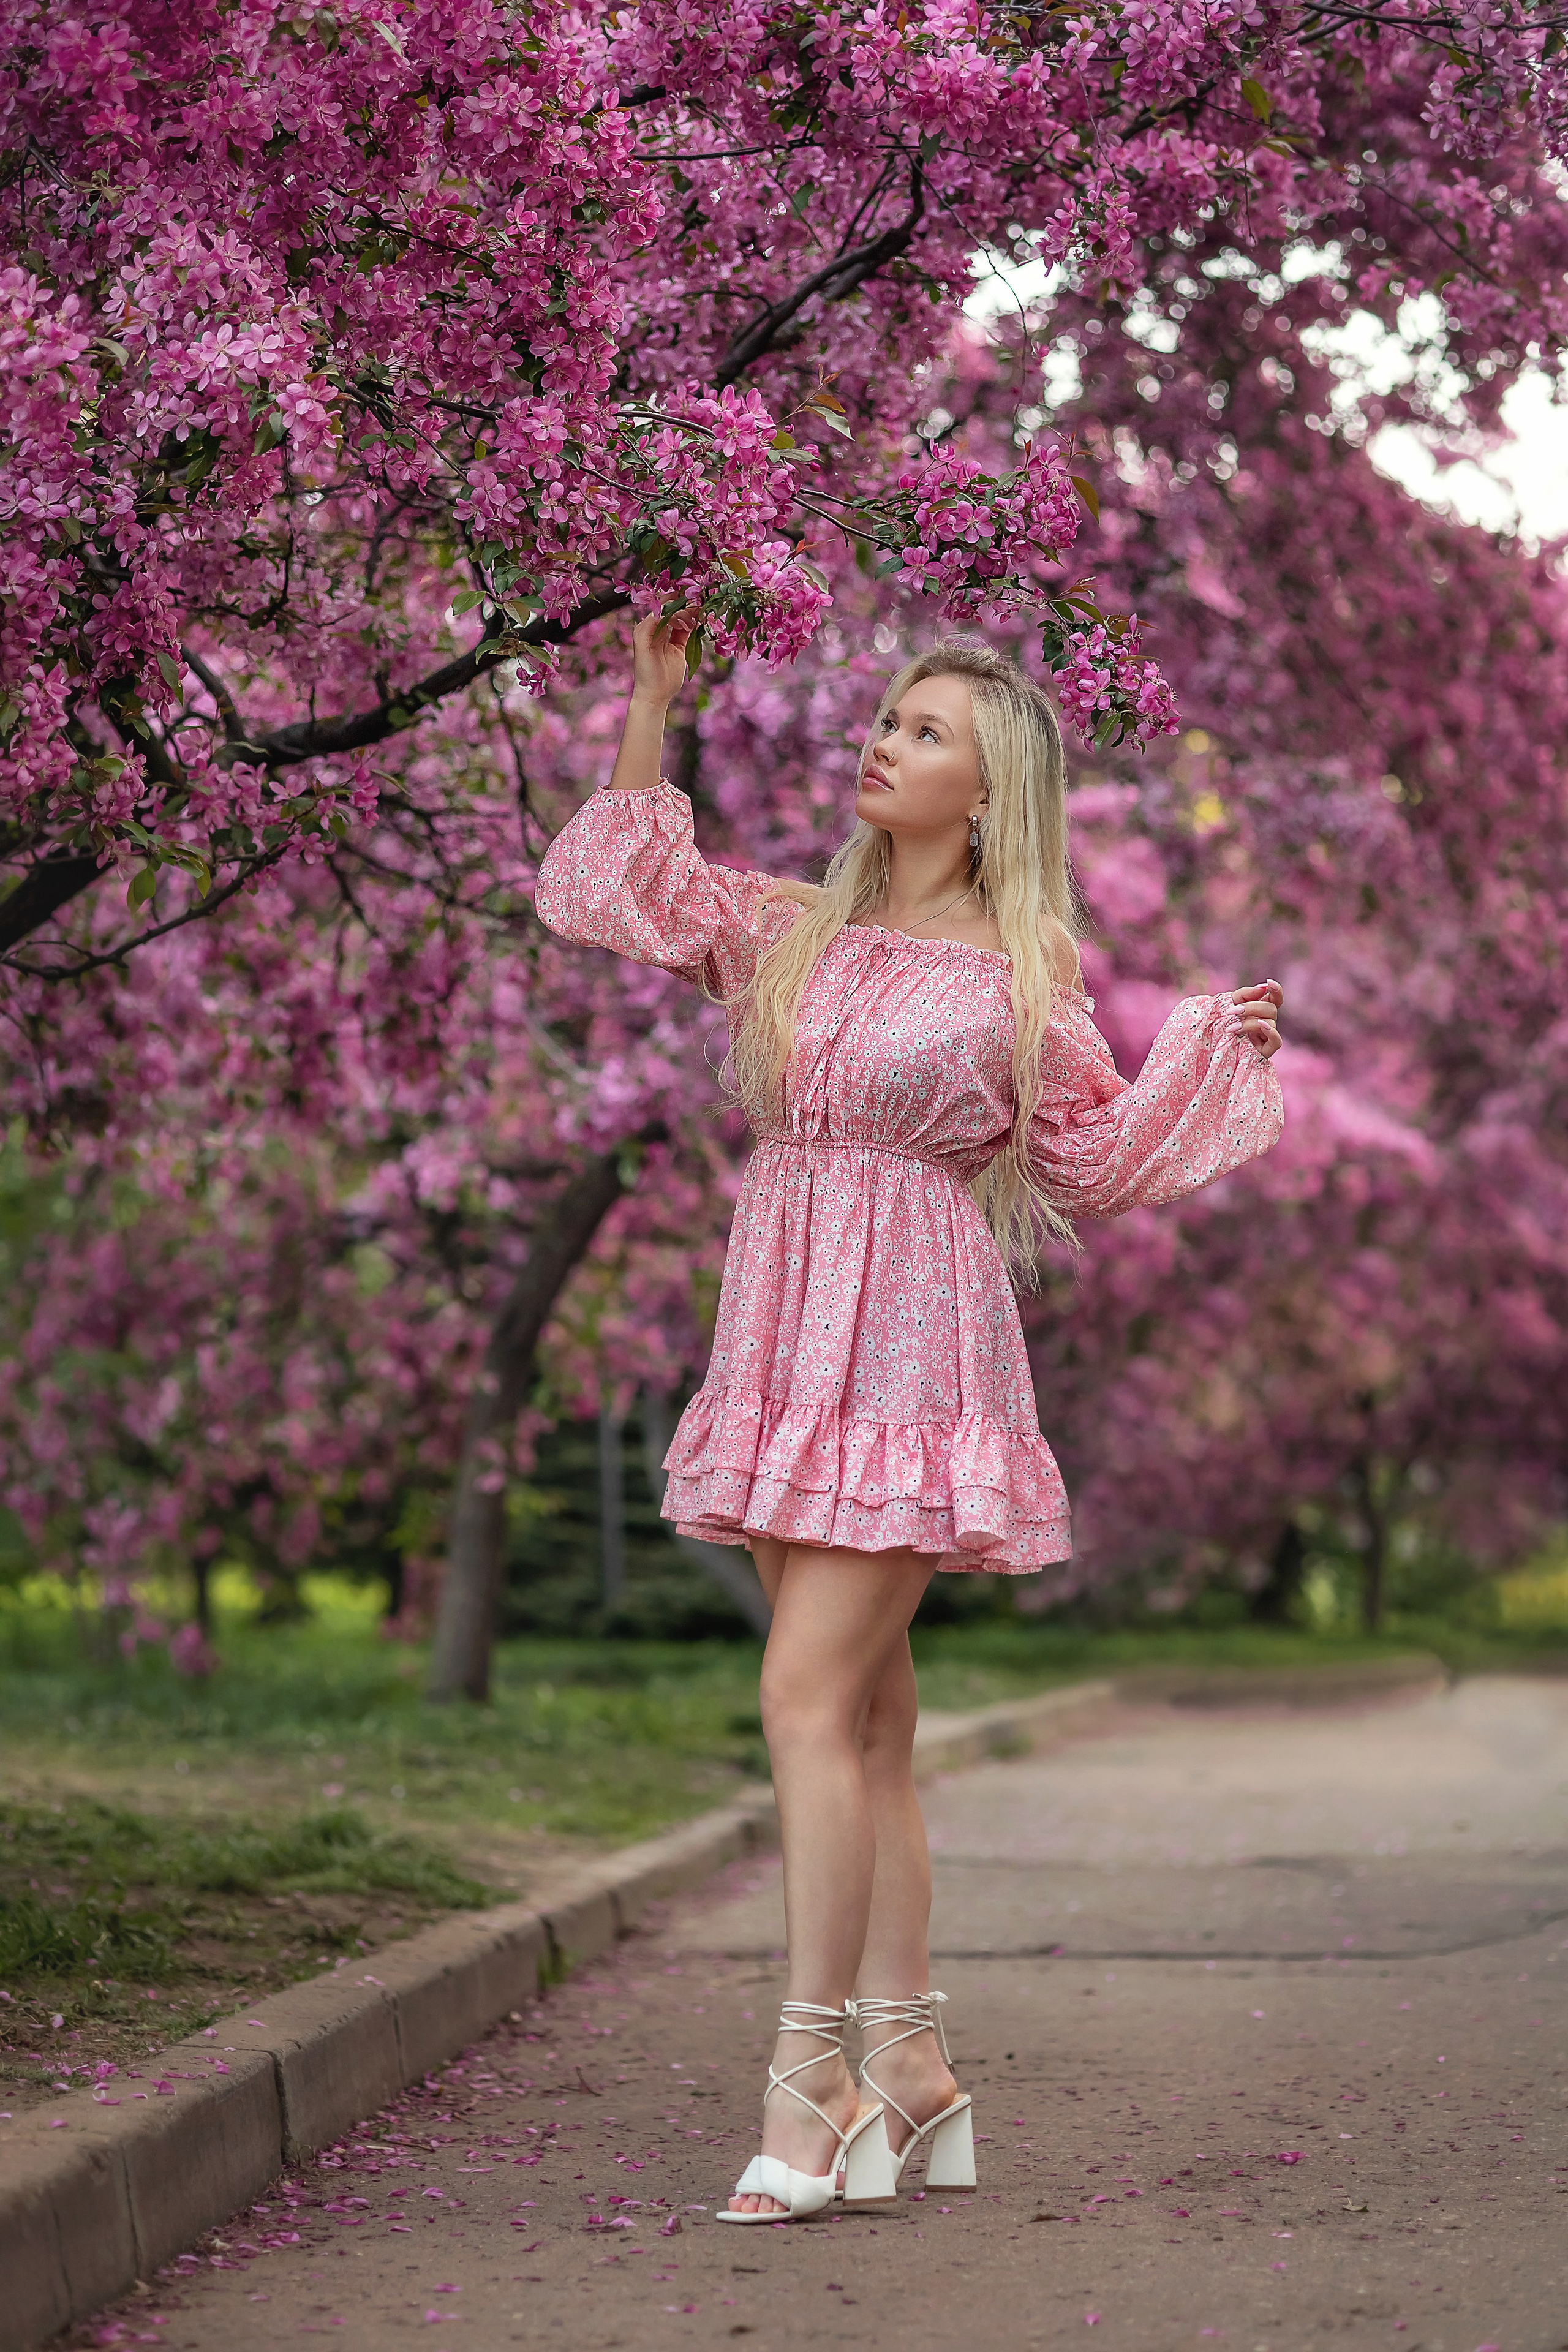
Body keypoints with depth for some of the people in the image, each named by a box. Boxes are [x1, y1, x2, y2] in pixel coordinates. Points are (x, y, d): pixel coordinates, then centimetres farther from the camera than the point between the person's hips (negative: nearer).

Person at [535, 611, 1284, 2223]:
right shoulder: (792, 932, 13)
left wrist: (1211, 1047, -1)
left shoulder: (1021, 971, 1)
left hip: (913, 1341, -5)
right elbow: (616, 893, 11)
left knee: (811, 1696, -15)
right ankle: (912, 2074, 13)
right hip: (787, 1337, 6)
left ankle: (811, 2081, -12)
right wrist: (651, 708, 8)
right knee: (864, 1716, 7)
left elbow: (1096, 1157, 9)